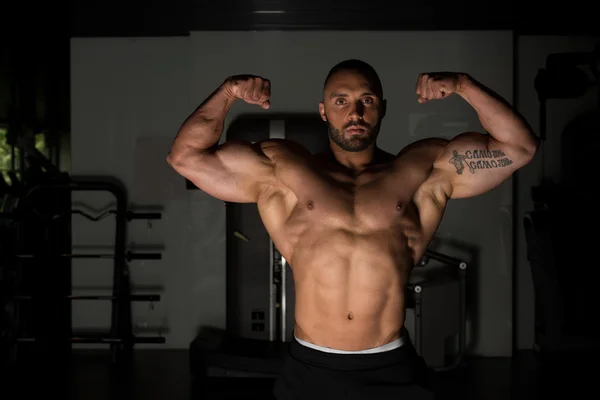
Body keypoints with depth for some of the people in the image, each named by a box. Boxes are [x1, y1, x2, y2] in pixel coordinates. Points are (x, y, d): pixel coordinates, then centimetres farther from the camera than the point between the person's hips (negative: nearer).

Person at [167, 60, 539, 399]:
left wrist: (464, 85, -3)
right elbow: (186, 156, 7)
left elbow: (519, 146, 5)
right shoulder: (278, 169, 5)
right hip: (310, 369, 0)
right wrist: (228, 92, -2)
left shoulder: (426, 169, 6)